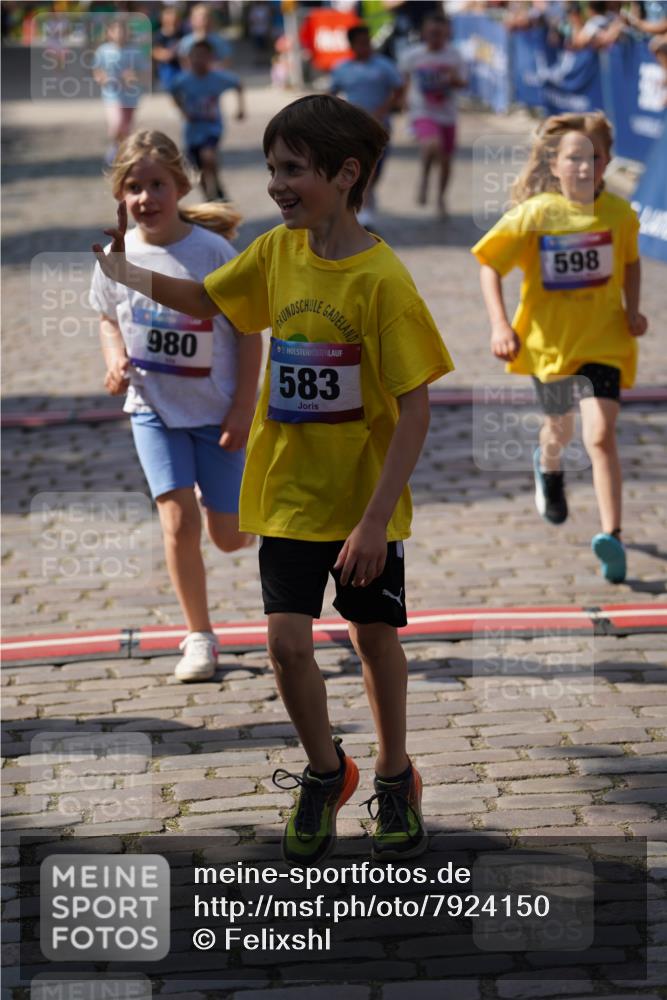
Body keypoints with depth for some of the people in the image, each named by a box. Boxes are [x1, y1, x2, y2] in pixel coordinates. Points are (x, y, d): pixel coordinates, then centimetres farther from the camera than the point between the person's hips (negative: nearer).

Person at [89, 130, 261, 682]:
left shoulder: (213, 251, -15)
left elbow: (249, 330, -8)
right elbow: (109, 318, 13)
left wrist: (243, 408, -10)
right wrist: (116, 360, -8)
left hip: (216, 410, -1)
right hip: (153, 409, 1)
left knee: (228, 536, 4)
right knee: (179, 520, -11)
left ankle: (242, 509, 43)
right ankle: (200, 636, 4)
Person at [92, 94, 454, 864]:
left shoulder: (381, 279, -18)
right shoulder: (277, 252, -2)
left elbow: (414, 408, -18)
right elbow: (205, 300, 17)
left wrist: (375, 520, -22)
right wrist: (130, 274, -2)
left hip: (366, 500, -3)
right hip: (288, 492, 3)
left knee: (376, 638, 10)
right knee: (287, 640, -5)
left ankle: (394, 780, 33)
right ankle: (325, 772, 20)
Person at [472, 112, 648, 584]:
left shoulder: (619, 213, -9)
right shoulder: (534, 214, -16)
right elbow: (490, 266, -8)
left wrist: (632, 309, -3)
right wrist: (500, 325, -18)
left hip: (604, 341, -1)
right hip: (549, 341, 1)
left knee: (600, 435, -17)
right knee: (561, 427, 23)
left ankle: (612, 536, -18)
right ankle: (548, 467, 60)